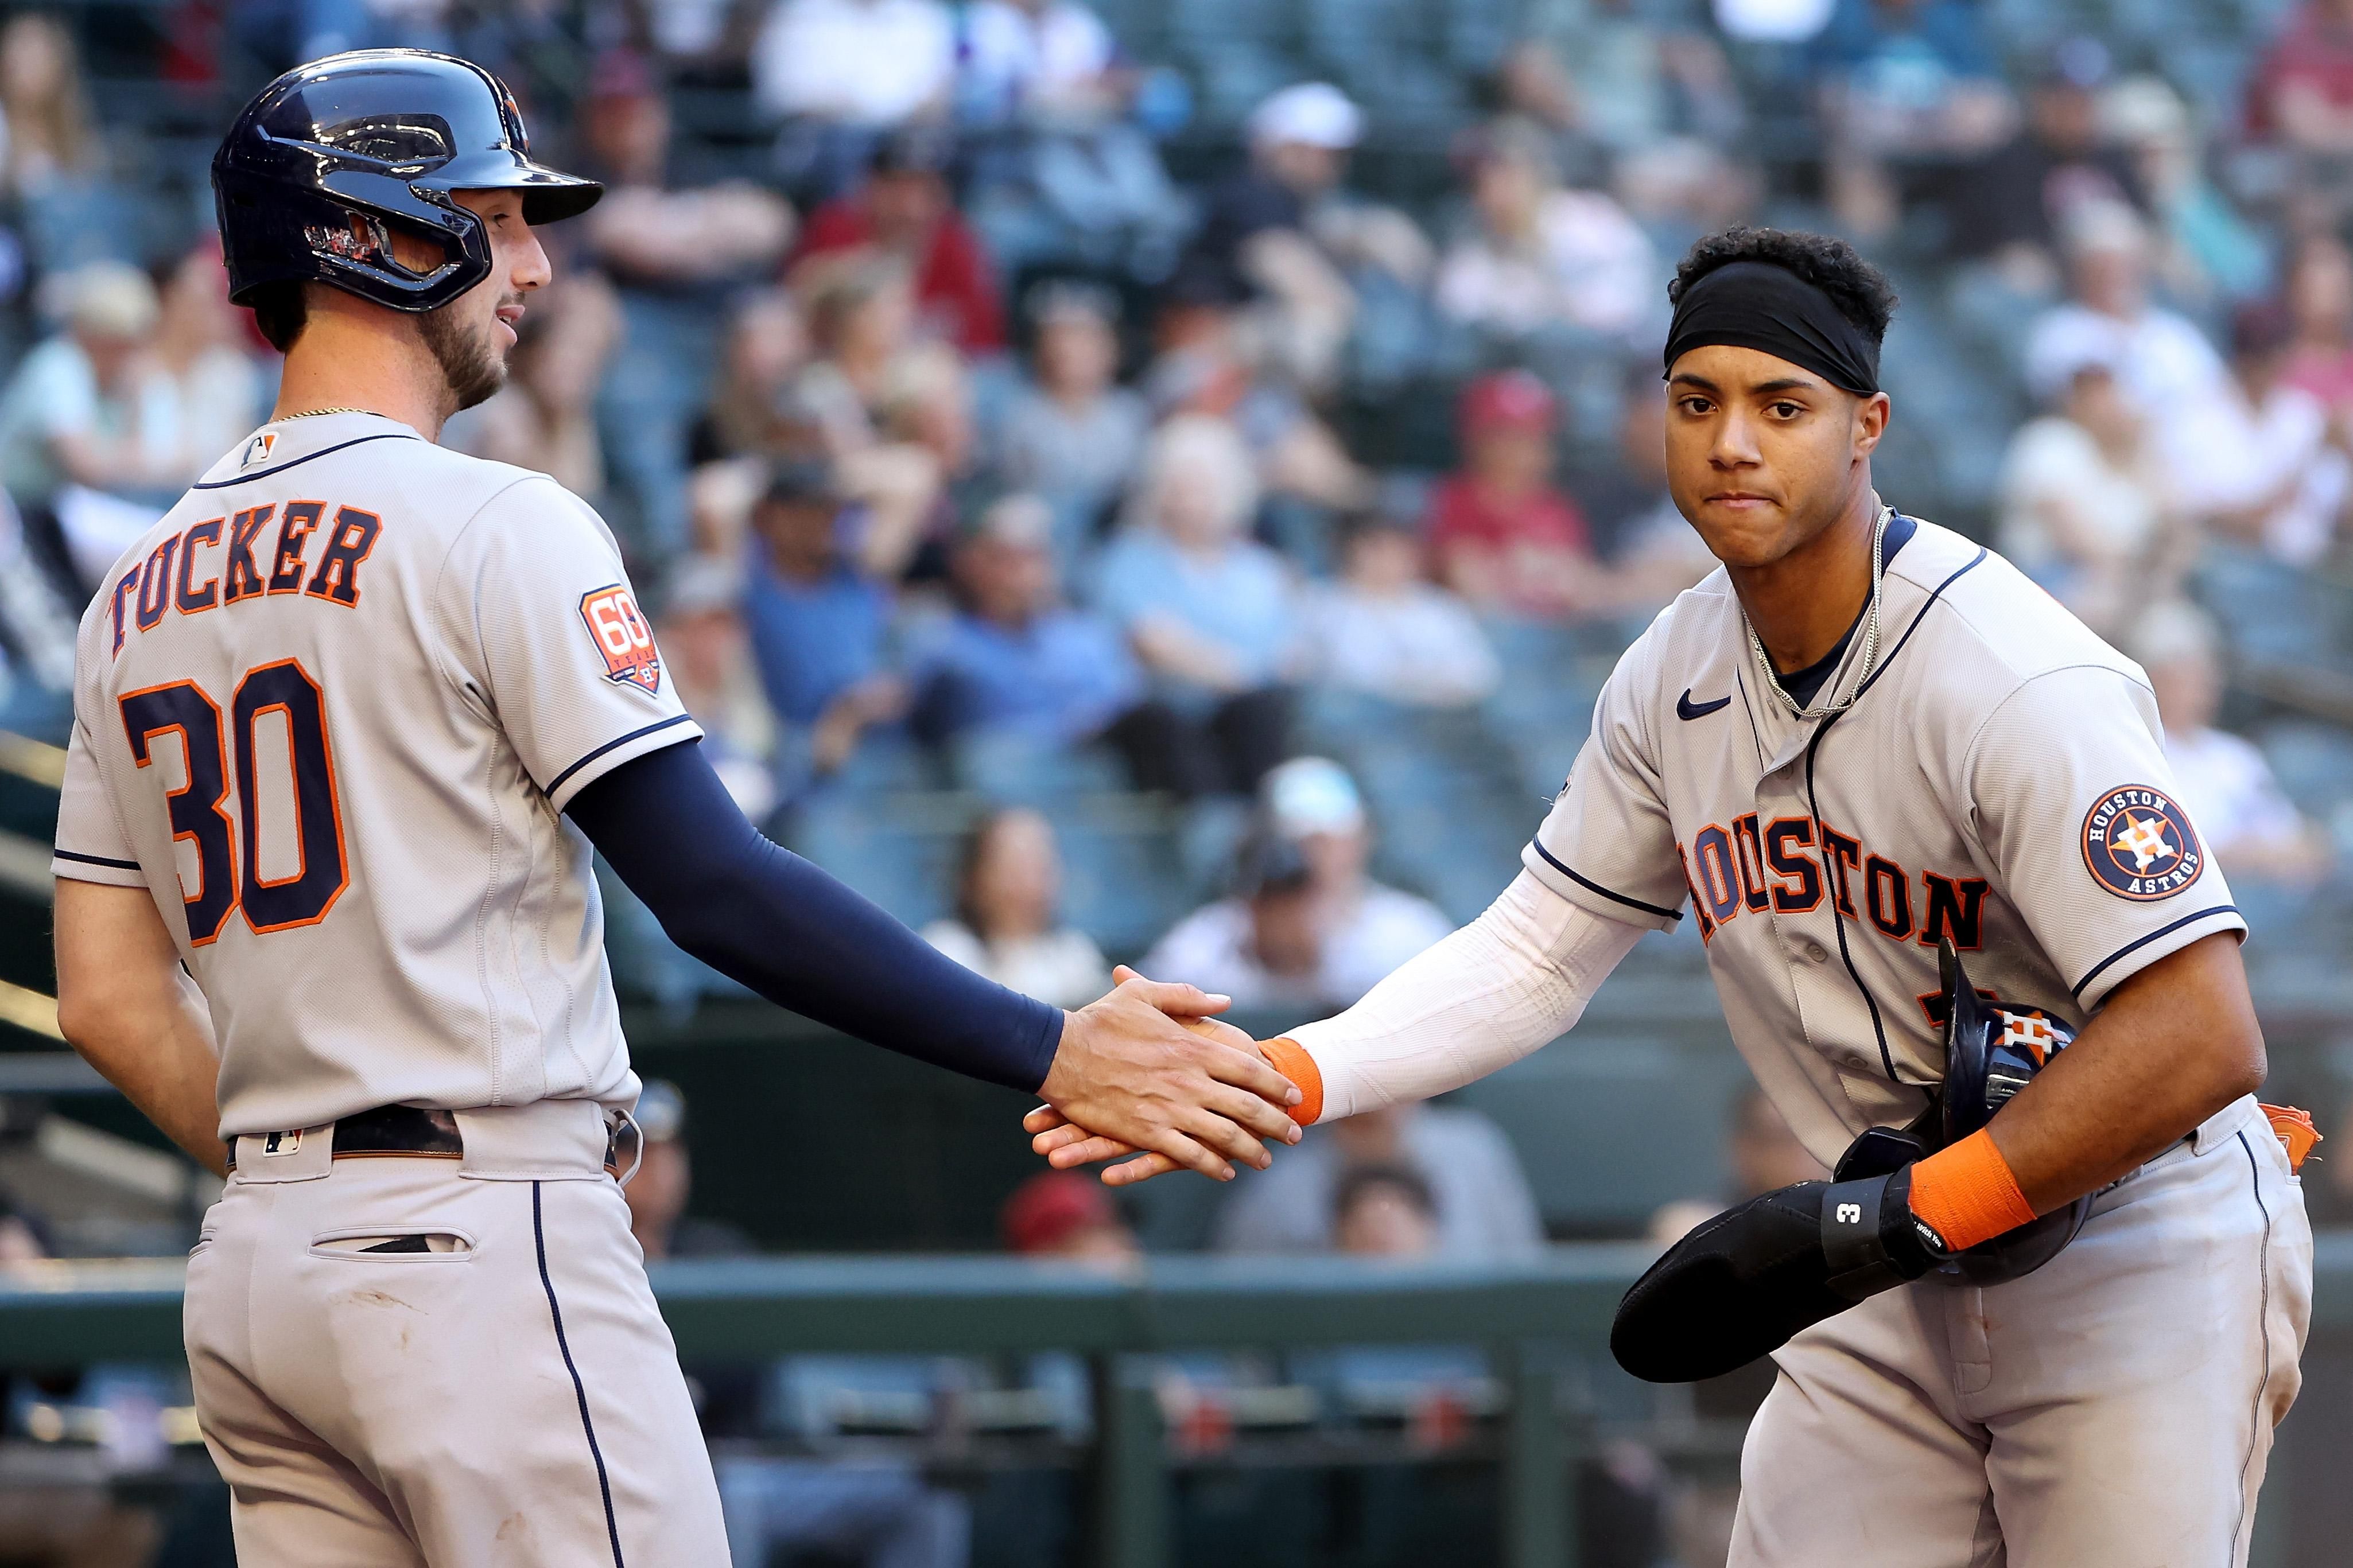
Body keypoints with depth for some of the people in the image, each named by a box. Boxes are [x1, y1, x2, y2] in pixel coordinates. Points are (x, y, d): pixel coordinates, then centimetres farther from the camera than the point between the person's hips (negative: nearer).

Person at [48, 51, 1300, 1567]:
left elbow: (108, 1002, 14)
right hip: (484, 1251, -8)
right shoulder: (497, 528, -8)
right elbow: (717, 888, -14)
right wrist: (1054, 1053, -11)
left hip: (248, 1272, 8)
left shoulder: (140, 590, 14)